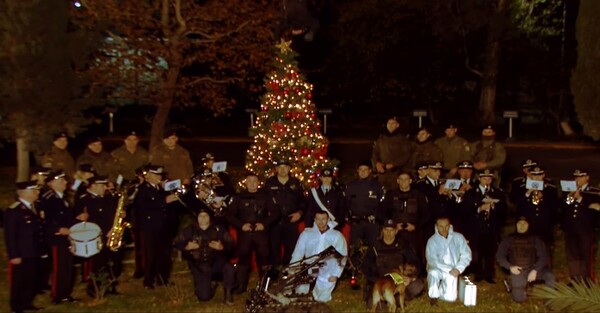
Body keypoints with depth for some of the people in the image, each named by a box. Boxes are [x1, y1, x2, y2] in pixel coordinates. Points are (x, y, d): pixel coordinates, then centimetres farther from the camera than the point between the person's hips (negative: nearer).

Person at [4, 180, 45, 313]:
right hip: (21, 254, -7)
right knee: (18, 281, 7)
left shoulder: (33, 207, 7)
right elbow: (10, 236, -18)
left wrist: (40, 249, 7)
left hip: (33, 253, 7)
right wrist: (14, 255, -19)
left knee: (30, 280, 17)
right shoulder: (13, 211, -17)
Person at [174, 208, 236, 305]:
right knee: (204, 296, -10)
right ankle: (207, 286, 29)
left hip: (216, 262, 0)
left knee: (229, 269, -34)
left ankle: (228, 293, -6)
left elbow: (231, 243, -3)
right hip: (199, 266, 0)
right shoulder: (190, 230, 3)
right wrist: (186, 247, -14)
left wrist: (222, 247, -24)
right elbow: (176, 242, 5)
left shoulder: (218, 229, 1)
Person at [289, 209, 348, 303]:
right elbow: (298, 253, 0)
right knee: (300, 291, -12)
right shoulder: (306, 233, 3)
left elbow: (342, 256, -2)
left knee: (322, 299, -6)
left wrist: (336, 274, -12)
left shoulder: (337, 236, 1)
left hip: (326, 274, -1)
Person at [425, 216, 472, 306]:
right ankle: (433, 295, -11)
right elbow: (432, 260, -21)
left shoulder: (458, 237, -6)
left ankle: (442, 287, 20)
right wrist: (449, 269, -26)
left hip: (452, 272, 2)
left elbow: (466, 255, -4)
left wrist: (458, 268, -18)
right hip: (437, 269, -2)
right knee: (433, 272, -37)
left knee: (450, 297, -15)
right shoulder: (432, 241, -13)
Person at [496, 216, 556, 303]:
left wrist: (535, 270, -18)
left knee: (550, 276, -29)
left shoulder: (535, 239, 3)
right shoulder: (508, 239, 4)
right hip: (517, 271, -1)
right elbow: (499, 256, 3)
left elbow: (543, 256, -3)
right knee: (519, 298, -16)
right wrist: (510, 267, -14)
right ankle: (512, 284, 17)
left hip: (533, 269, 1)